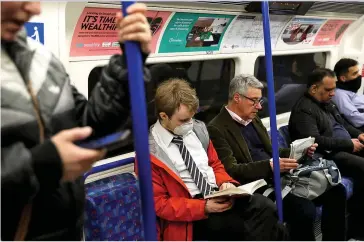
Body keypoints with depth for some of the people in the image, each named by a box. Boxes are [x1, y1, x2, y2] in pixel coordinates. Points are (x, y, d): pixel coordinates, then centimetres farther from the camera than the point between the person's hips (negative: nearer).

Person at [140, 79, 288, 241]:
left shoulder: (198, 129, 6)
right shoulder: (150, 151, -10)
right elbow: (159, 203, -9)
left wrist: (226, 183, -4)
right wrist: (204, 207, -19)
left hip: (219, 195, 6)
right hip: (193, 216, -6)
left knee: (265, 207, -23)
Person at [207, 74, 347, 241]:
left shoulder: (253, 119, 16)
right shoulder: (216, 129, -10)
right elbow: (231, 171, -17)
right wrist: (270, 166, -26)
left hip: (278, 177, 9)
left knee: (336, 191, -2)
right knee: (304, 209, -29)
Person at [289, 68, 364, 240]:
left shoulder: (327, 103, 18)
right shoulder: (303, 110, -13)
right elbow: (314, 141, -24)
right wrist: (348, 144, -20)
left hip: (346, 148, 10)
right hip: (329, 155, -10)